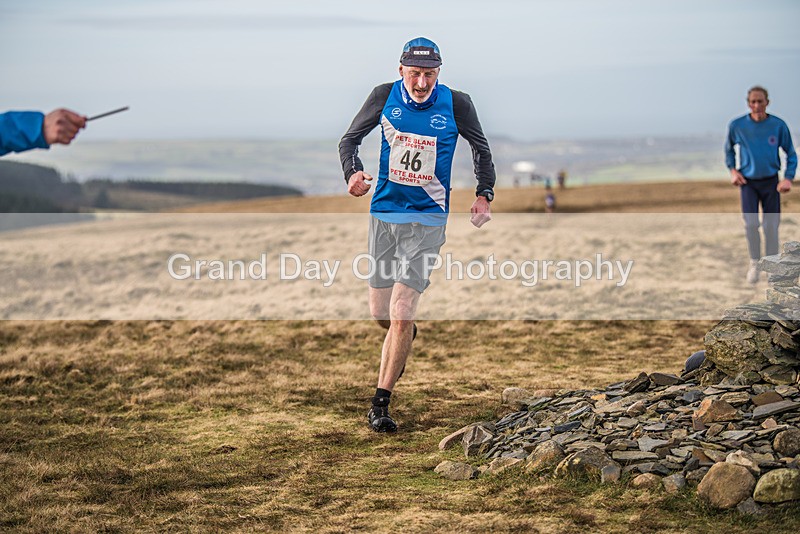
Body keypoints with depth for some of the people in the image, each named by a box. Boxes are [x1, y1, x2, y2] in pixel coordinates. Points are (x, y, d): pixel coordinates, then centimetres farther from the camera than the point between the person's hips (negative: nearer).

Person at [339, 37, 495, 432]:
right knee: (379, 313, 10)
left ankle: (380, 404, -2)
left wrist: (484, 195, -4)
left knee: (400, 313, -12)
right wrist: (353, 173, -14)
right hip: (383, 213, 3)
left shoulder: (456, 104, -7)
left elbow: (481, 148, 9)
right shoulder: (385, 96, -4)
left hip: (428, 219, -3)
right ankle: (405, 338, 47)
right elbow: (350, 139, 6)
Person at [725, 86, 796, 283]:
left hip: (771, 182, 0)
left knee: (771, 226, 0)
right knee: (750, 223, -15)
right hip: (748, 182, 0)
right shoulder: (737, 125, -8)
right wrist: (732, 170, 0)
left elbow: (791, 154, 2)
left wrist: (788, 178, -9)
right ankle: (754, 262, 6)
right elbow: (729, 148, 12)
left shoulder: (779, 125, -9)